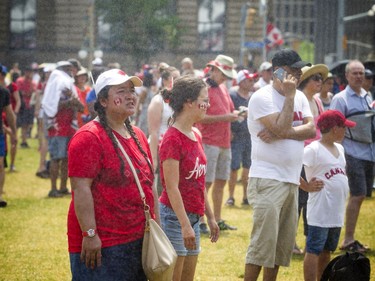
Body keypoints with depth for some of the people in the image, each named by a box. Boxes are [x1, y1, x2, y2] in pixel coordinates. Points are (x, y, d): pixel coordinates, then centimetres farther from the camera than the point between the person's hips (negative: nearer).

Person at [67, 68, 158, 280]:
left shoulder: (138, 136, 13)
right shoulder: (89, 137, -12)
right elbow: (81, 189, -18)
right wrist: (90, 234, -22)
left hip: (139, 242, 8)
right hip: (101, 245, -8)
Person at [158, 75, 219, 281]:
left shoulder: (195, 135, 10)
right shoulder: (173, 139, -16)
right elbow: (172, 187, -19)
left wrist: (210, 217, 18)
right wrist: (185, 225, -21)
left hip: (193, 217, 9)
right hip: (175, 216, -9)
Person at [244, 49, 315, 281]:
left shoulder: (300, 97, 13)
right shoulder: (263, 97, -9)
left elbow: (311, 129, -1)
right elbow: (281, 129, -21)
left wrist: (282, 133, -15)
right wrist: (289, 96, -13)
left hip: (292, 181, 8)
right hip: (267, 181, -8)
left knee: (284, 243, 11)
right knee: (263, 241, -11)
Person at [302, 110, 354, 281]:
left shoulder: (339, 149, 14)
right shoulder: (313, 150, -14)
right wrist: (307, 186, -16)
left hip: (337, 212, 9)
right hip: (320, 211, -9)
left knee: (326, 250, 17)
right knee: (314, 250, -6)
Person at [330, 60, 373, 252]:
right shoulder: (340, 99, -6)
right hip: (354, 154, -7)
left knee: (359, 195, 9)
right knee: (357, 195, -8)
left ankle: (349, 238, 16)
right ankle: (348, 240, 0)